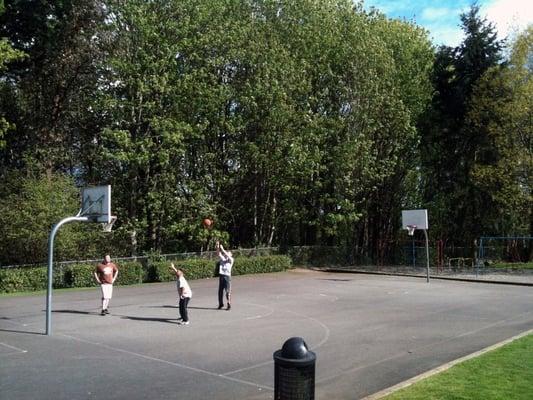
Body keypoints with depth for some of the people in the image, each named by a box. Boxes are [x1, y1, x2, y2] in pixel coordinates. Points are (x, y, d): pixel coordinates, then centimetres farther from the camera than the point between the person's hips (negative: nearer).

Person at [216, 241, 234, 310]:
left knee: (228, 291, -5)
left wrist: (222, 249, -19)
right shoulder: (222, 259, 14)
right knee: (220, 291, 9)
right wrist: (217, 247, -10)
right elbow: (218, 254, 3)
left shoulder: (231, 260, 2)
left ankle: (229, 305, 1)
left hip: (227, 276, -5)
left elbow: (228, 256, -16)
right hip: (221, 276, 5)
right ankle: (221, 304, 21)